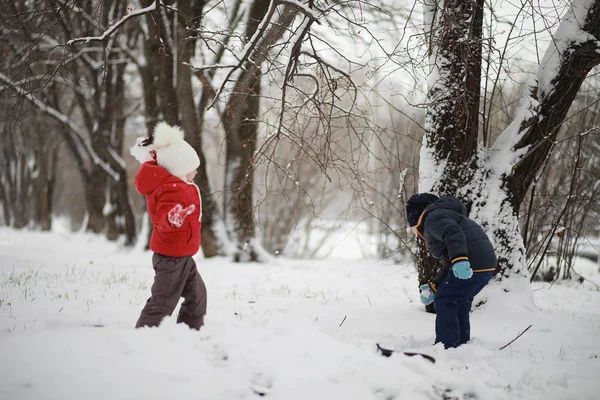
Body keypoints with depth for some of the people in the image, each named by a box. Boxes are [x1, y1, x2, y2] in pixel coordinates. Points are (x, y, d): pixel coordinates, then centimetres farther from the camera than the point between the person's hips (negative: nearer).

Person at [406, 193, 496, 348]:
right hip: (487, 265, 10)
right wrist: (433, 287, 29)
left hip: (471, 265, -10)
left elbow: (453, 233, -24)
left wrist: (459, 260, -37)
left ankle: (447, 347, -4)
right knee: (458, 301, 23)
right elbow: (448, 267, 35)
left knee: (444, 301, -3)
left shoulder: (433, 216, 1)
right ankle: (461, 344, 29)